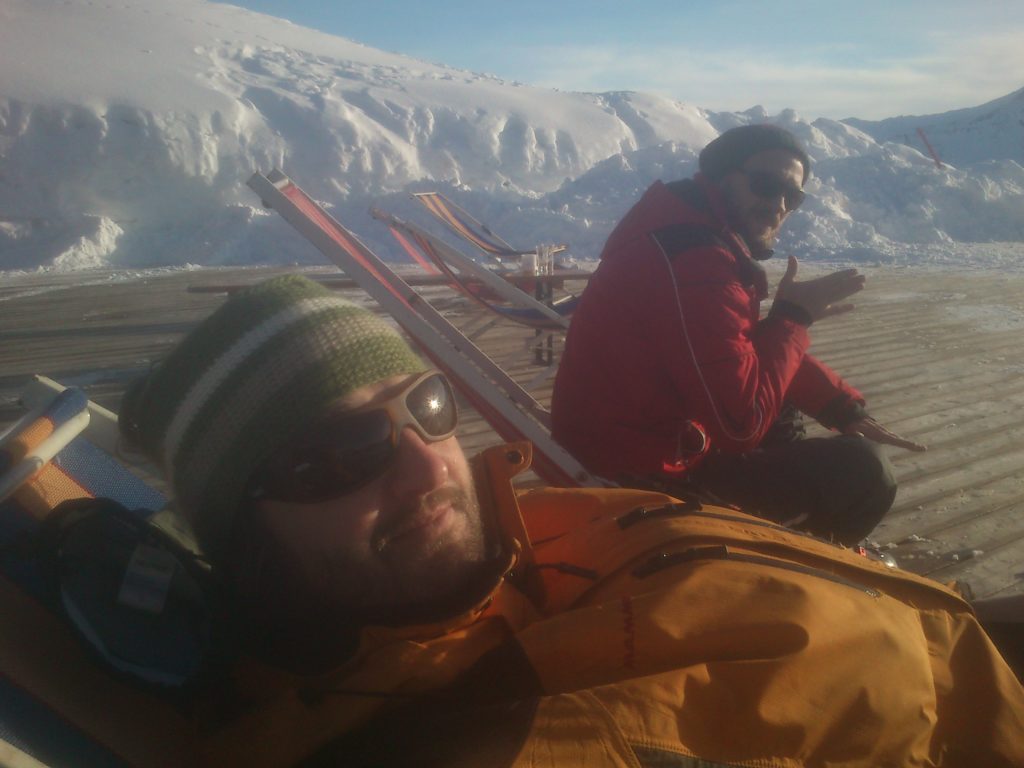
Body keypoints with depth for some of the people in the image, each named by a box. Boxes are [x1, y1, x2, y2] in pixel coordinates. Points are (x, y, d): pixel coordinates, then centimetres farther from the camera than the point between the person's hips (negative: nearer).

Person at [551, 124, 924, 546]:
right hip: (641, 476, -10)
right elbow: (742, 422, -27)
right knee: (865, 474, -4)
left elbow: (753, 349, 15)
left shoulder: (698, 231, 7)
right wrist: (794, 316, -15)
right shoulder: (695, 261, -27)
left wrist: (846, 409, 6)